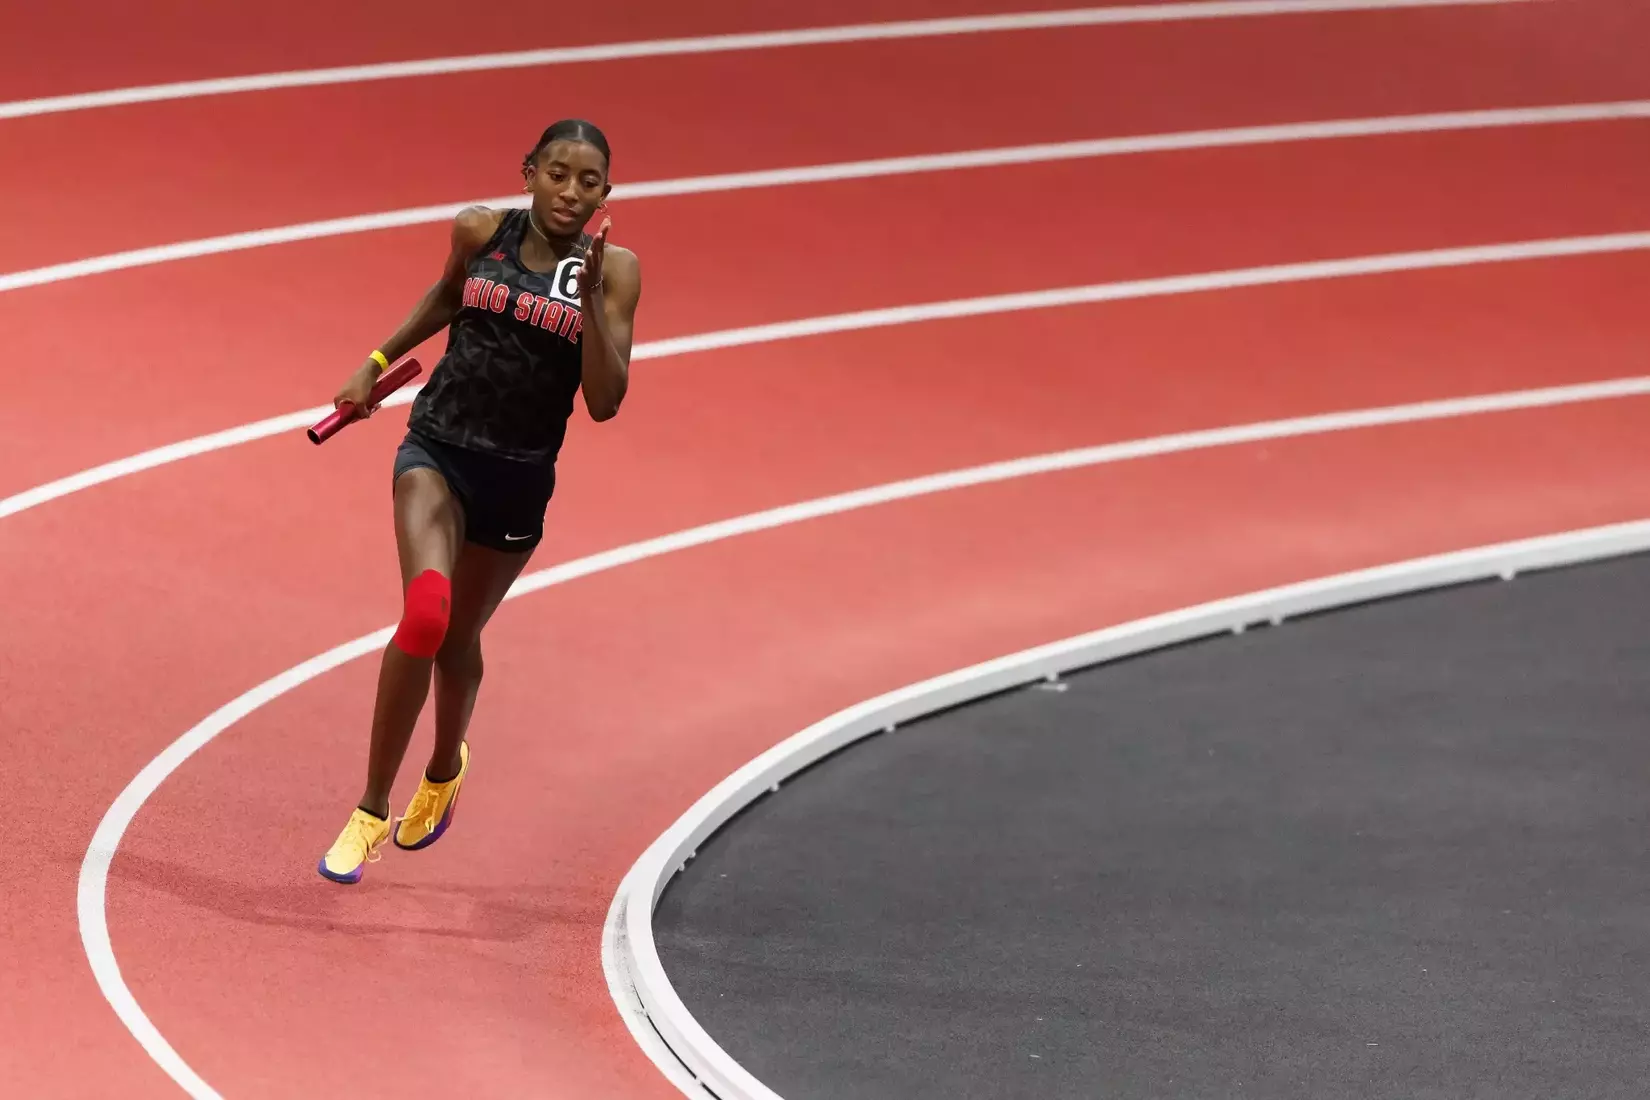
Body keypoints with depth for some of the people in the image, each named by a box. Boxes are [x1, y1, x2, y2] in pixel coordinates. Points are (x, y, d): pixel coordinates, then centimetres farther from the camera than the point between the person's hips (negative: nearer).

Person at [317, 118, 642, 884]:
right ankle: (372, 810, -12)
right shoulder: (480, 231, -5)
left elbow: (604, 403, -15)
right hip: (438, 451, -1)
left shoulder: (614, 270, -9)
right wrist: (379, 362, 20)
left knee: (457, 636, 17)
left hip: (519, 479, 1)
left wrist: (591, 297, -25)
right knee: (425, 611, -25)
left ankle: (445, 769, 52)